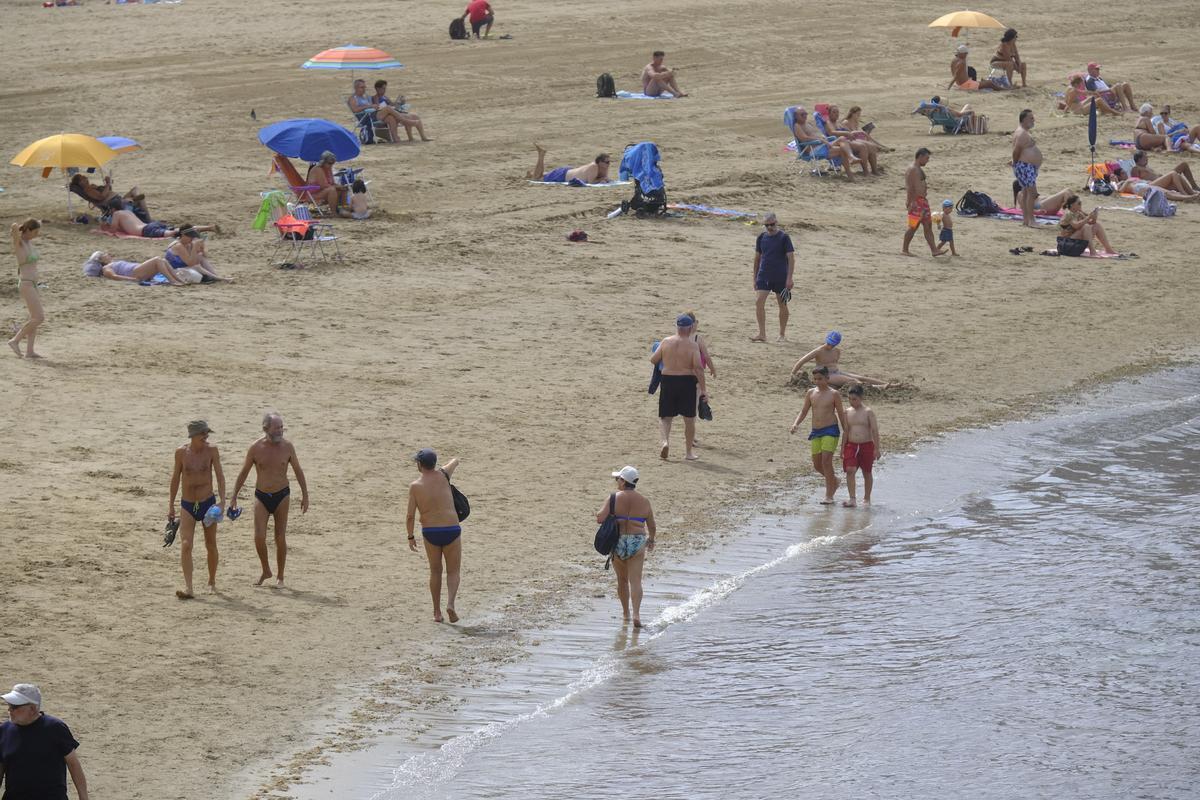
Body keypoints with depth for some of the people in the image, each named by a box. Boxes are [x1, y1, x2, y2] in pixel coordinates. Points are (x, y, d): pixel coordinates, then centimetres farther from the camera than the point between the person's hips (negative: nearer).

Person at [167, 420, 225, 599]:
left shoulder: (211, 450, -7)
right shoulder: (181, 452, -6)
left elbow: (220, 475, -9)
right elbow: (176, 477, 6)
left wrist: (222, 500, -21)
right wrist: (171, 505, 10)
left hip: (208, 503, 0)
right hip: (187, 505, 0)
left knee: (211, 545, 11)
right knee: (186, 545, -14)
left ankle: (212, 582, 31)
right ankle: (188, 588, -20)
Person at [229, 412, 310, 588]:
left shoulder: (287, 447, -5)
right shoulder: (256, 448, -7)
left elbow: (298, 471, 7)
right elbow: (243, 473, 4)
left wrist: (305, 495, 5)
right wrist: (234, 497, 2)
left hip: (282, 496, 0)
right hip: (261, 496, 0)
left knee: (280, 538, 0)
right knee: (259, 537, -11)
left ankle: (280, 577, 13)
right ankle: (266, 571, 12)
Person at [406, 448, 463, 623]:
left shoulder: (415, 486, -3)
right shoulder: (442, 475, -1)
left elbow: (410, 516, -5)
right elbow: (455, 461, 22)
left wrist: (410, 537, 9)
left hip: (430, 532, 0)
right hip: (451, 530, 0)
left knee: (435, 571, 19)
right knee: (453, 572, 11)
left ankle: (437, 612, 18)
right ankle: (450, 604, -13)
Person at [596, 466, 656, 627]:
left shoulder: (613, 499, -6)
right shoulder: (644, 501, 2)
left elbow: (600, 518, -16)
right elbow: (652, 526, 10)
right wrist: (651, 539, 29)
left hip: (617, 543, 0)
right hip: (637, 544, 0)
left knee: (622, 580, 17)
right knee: (635, 580, -3)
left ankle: (626, 613, 26)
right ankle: (636, 613, -20)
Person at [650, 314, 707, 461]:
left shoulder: (666, 342, -1)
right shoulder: (693, 345, -8)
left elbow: (653, 360, 5)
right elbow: (698, 367, -15)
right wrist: (703, 389, -10)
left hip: (668, 381, 2)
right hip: (687, 382, -2)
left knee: (665, 416, 12)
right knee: (689, 418, 11)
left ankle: (665, 440, -14)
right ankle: (688, 452, 16)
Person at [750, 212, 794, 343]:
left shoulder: (784, 237, -7)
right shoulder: (761, 237, 6)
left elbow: (791, 258, -8)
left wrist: (789, 278, -14)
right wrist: (754, 277, 13)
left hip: (780, 277, -3)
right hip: (764, 275, 3)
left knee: (782, 304, 7)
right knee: (758, 301, -11)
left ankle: (782, 334, 19)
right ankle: (762, 334, -7)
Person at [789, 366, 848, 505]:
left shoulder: (834, 394, -2)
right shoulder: (810, 393, 8)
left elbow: (841, 414, 2)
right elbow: (804, 411, 12)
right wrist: (796, 424, -5)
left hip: (831, 431, -5)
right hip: (816, 431, 5)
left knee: (826, 461, -16)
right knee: (817, 465, 7)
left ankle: (829, 496, -11)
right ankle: (833, 479, 38)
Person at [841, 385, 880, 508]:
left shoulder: (868, 412, -5)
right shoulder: (847, 412, 7)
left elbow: (875, 431, -6)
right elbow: (846, 431, 13)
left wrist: (876, 449, -11)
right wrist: (843, 448, 11)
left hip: (866, 445, -2)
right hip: (851, 445, 2)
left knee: (867, 473, 8)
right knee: (850, 471, -13)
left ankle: (867, 499, 21)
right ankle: (852, 499, -15)